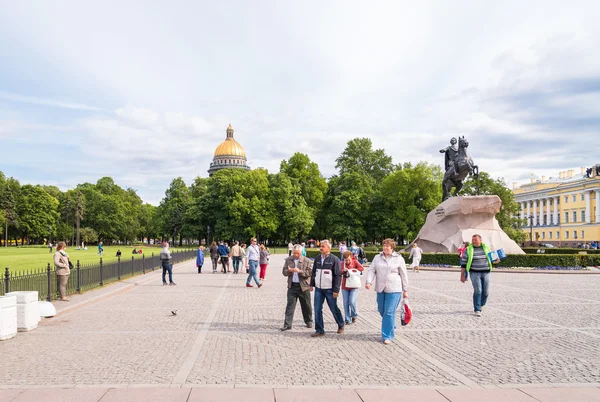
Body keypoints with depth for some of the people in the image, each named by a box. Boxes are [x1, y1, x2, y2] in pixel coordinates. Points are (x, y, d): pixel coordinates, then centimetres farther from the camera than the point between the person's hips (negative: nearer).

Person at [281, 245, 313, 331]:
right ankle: (287, 324, 1)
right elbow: (284, 272, 5)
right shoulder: (288, 260, 5)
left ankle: (308, 321, 31)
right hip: (292, 286, 1)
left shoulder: (307, 261, -4)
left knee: (306, 306, 12)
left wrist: (300, 271, -22)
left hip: (303, 286, -1)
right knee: (290, 305, -2)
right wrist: (289, 271, -17)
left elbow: (310, 273, -9)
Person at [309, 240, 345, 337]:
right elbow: (313, 272, 18)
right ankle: (319, 330, 11)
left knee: (334, 309, 8)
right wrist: (312, 284, 12)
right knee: (317, 309, 2)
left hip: (330, 290, -5)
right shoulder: (317, 259, 8)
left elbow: (338, 275, -10)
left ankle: (341, 325, 31)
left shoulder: (334, 259, -8)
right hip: (318, 289, 5)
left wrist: (336, 290, -13)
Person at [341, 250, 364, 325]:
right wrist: (343, 270, -20)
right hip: (345, 287, 3)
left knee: (352, 302, -12)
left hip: (354, 286, -3)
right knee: (346, 304, 3)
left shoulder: (355, 262, -3)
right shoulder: (342, 263, 3)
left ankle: (354, 315, 16)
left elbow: (361, 268, -15)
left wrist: (352, 270, -19)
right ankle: (348, 320, 14)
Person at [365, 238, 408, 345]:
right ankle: (391, 326, 41)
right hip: (380, 289, 4)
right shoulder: (377, 258, 8)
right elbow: (371, 270, 3)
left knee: (389, 313, -8)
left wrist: (405, 290, 4)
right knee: (382, 311, 14)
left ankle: (387, 336, 0)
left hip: (394, 289, -4)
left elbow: (403, 275, 3)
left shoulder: (399, 259, -1)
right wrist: (369, 282, -14)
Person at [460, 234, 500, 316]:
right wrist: (462, 275, -6)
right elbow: (463, 263, -2)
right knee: (477, 291, -13)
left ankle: (481, 305, 32)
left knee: (485, 292, 5)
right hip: (475, 273, -3)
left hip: (485, 273, 3)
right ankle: (477, 310, -6)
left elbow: (490, 260, 15)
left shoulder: (486, 248, 6)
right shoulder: (468, 250, -3)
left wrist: (495, 261, -8)